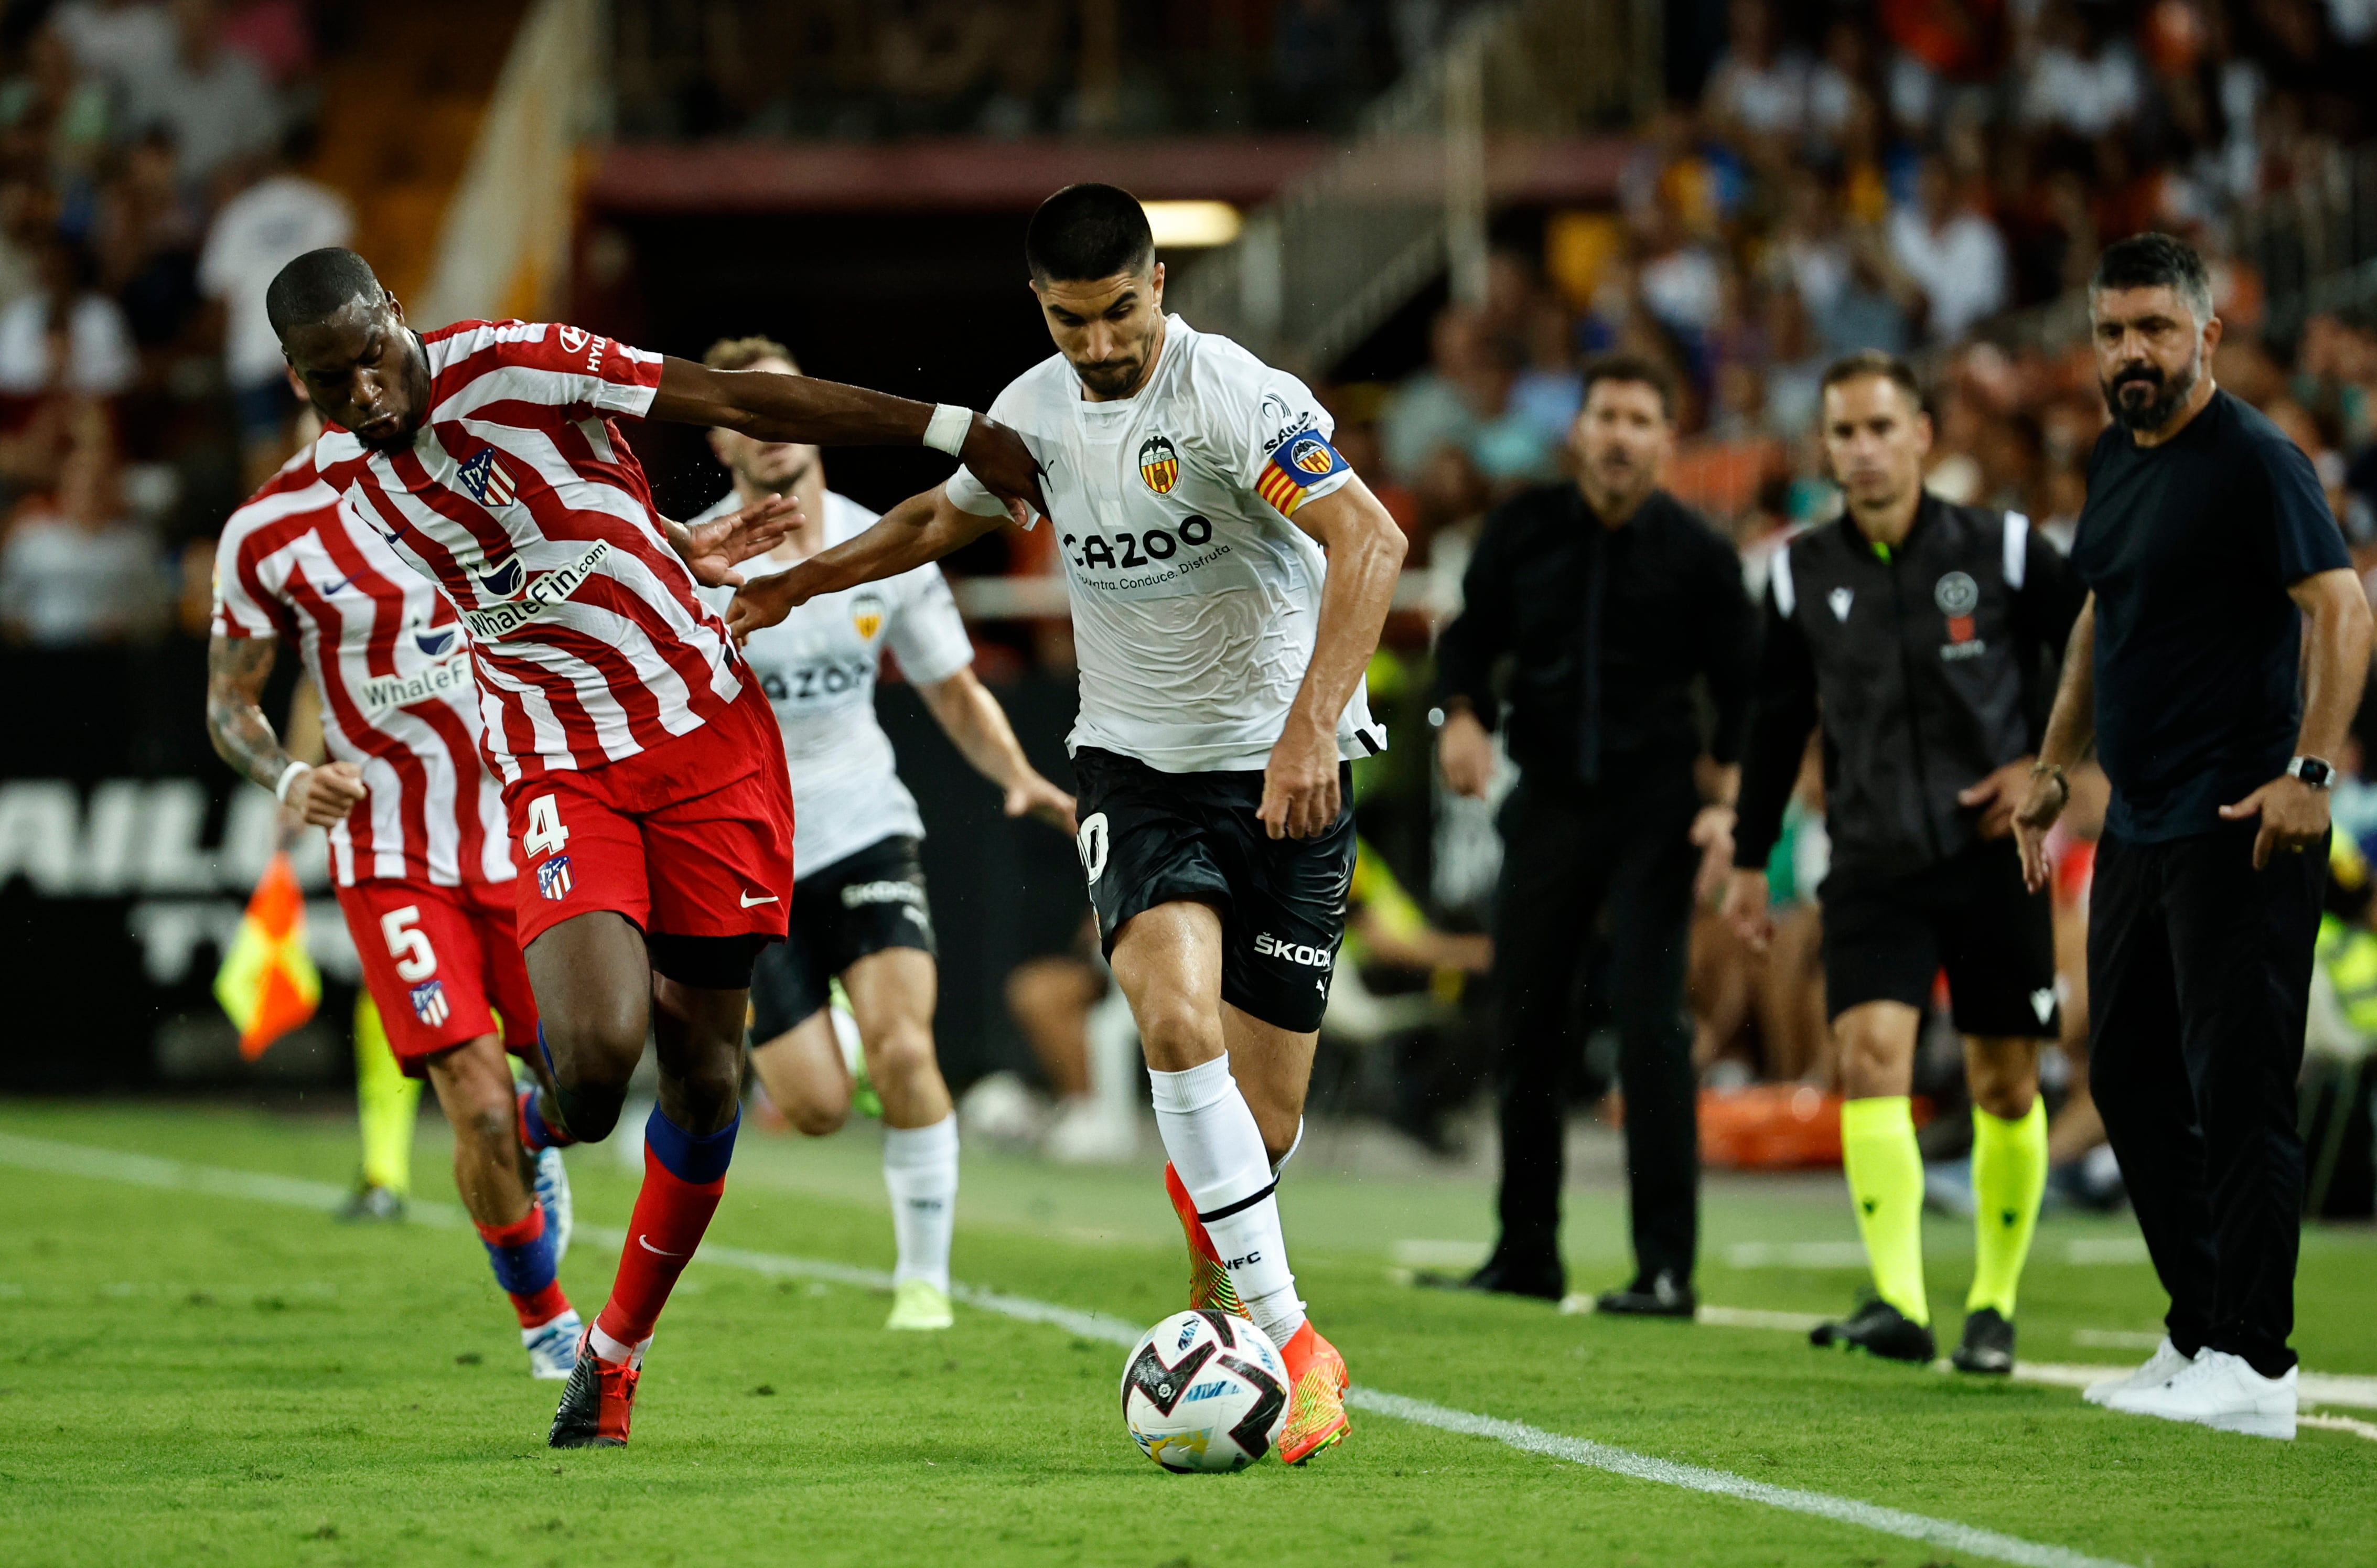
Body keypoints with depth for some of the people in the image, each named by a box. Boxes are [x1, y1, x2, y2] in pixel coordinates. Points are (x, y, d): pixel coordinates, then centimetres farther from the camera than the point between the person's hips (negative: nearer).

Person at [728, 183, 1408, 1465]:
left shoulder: (1233, 397, -16)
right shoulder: (1035, 409, 3)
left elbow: (1369, 542, -28)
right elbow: (944, 514, 26)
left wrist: (1312, 726, -37)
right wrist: (794, 583, 31)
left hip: (1282, 777, -3)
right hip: (1136, 766, 3)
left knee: (1263, 1121, -3)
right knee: (1177, 1020, -26)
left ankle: (1213, 1325, 29)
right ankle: (1288, 1339, -22)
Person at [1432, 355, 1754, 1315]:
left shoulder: (1696, 556, -3)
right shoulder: (1525, 530, 4)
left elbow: (1740, 689, 0)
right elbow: (1472, 634, 13)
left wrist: (1724, 800, -12)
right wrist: (1462, 716, -6)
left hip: (1653, 806, -4)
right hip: (1548, 799, 4)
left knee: (1650, 1021, -13)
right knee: (1526, 1024, 6)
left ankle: (1667, 1266, -12)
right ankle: (1526, 1254, 19)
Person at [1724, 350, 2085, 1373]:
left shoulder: (2004, 551, -4)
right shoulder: (1803, 576, 3)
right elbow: (1777, 718, 15)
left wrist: (2049, 766, -6)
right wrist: (1750, 859, 16)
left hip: (1995, 861, -1)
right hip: (1872, 863, 1)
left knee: (2005, 1089, 5)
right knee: (1870, 1055, -18)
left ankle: (1993, 1304, 22)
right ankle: (1899, 1306, -24)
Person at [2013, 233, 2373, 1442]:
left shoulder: (2253, 460, -11)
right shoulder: (2119, 458, 15)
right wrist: (2054, 771, 27)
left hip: (2241, 830, -9)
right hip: (2138, 829, 9)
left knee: (2236, 1090, -9)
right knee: (2131, 1081, 13)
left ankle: (2253, 1367, -8)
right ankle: (2198, 1339, 21)